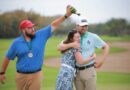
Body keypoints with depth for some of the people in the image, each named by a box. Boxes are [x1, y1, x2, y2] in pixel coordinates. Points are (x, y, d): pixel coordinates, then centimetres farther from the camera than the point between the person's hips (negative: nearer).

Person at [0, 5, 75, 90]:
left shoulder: (41, 35, -3)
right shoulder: (17, 42, -4)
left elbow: (53, 25, -4)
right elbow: (8, 58, 6)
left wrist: (66, 15, -13)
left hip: (36, 75, 0)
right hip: (21, 75, 0)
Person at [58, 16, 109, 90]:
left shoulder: (93, 37, -3)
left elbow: (106, 47, 3)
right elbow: (60, 47, -5)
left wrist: (101, 61, -5)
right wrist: (71, 45, -22)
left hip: (89, 70, -3)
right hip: (77, 71, 3)